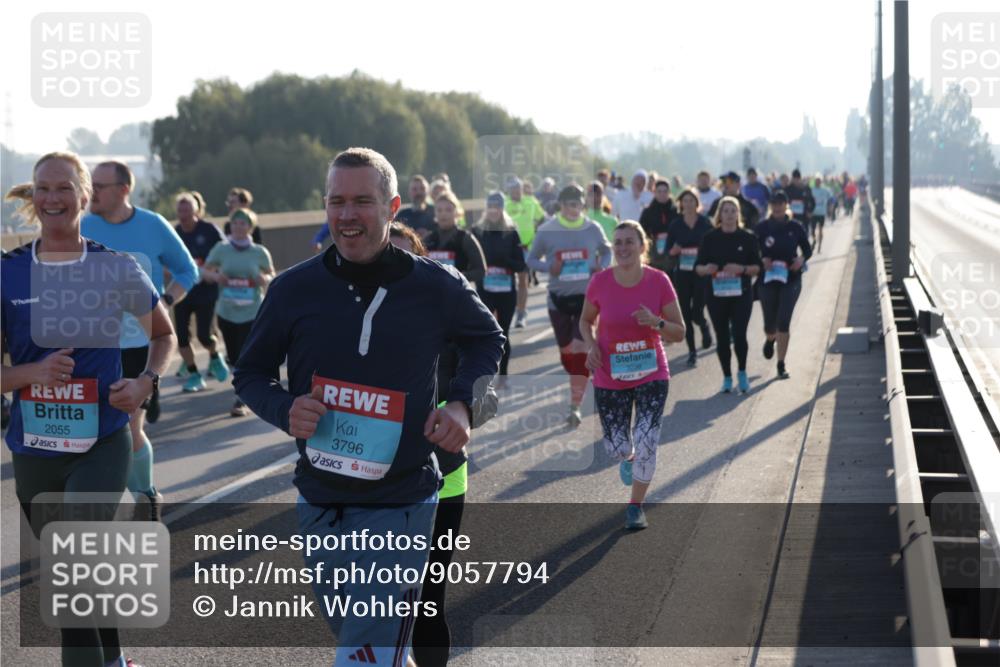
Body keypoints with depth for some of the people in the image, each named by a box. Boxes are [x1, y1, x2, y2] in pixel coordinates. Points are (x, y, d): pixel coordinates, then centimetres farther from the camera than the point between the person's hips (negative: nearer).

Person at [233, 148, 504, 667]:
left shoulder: (436, 288, -8)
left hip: (399, 505, -3)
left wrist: (462, 402, -4)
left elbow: (488, 340, 12)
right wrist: (285, 410, -14)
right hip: (319, 502, 4)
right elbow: (250, 375, 7)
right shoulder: (293, 289, -6)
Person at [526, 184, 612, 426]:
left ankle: (575, 406, -13)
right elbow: (532, 259, 5)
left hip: (586, 296, -1)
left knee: (580, 348, -12)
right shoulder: (547, 231, -5)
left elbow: (607, 251, 14)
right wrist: (549, 267, -15)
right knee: (566, 349, 12)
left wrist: (602, 267, -6)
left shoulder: (593, 229, -2)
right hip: (558, 297, 1)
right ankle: (577, 386, 38)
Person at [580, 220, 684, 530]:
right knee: (617, 448, 7)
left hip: (651, 375, -1)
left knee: (646, 443, -10)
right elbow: (586, 321, 7)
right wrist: (591, 345, -12)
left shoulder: (659, 281, -12)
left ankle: (636, 507, 12)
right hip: (609, 378, 1)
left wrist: (656, 322, -26)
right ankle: (628, 457, 47)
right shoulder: (600, 282, -11)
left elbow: (679, 333, -6)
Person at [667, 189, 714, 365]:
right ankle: (691, 350, 14)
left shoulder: (705, 223, 0)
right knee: (685, 312, 2)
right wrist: (674, 251, -16)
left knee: (696, 312, -9)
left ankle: (705, 328, 28)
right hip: (682, 273, 2)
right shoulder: (676, 225, 4)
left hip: (701, 273, -2)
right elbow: (668, 249, 6)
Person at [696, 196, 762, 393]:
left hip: (741, 294, -1)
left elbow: (757, 267, 2)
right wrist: (707, 269, -19)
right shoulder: (710, 238, 2)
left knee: (739, 334, -10)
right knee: (722, 337, 6)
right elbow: (698, 266, 4)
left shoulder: (748, 238, 1)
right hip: (717, 294, 1)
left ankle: (742, 372, 13)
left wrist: (741, 269, -17)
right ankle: (727, 377, 19)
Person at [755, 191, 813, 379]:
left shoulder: (796, 227, 0)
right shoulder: (762, 228, -2)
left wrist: (802, 259, -12)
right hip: (767, 279, 1)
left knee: (783, 322, -10)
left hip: (791, 280, -1)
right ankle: (770, 339, 47)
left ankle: (781, 364, -2)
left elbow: (808, 249, 9)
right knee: (770, 324, 8)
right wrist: (761, 260, -19)